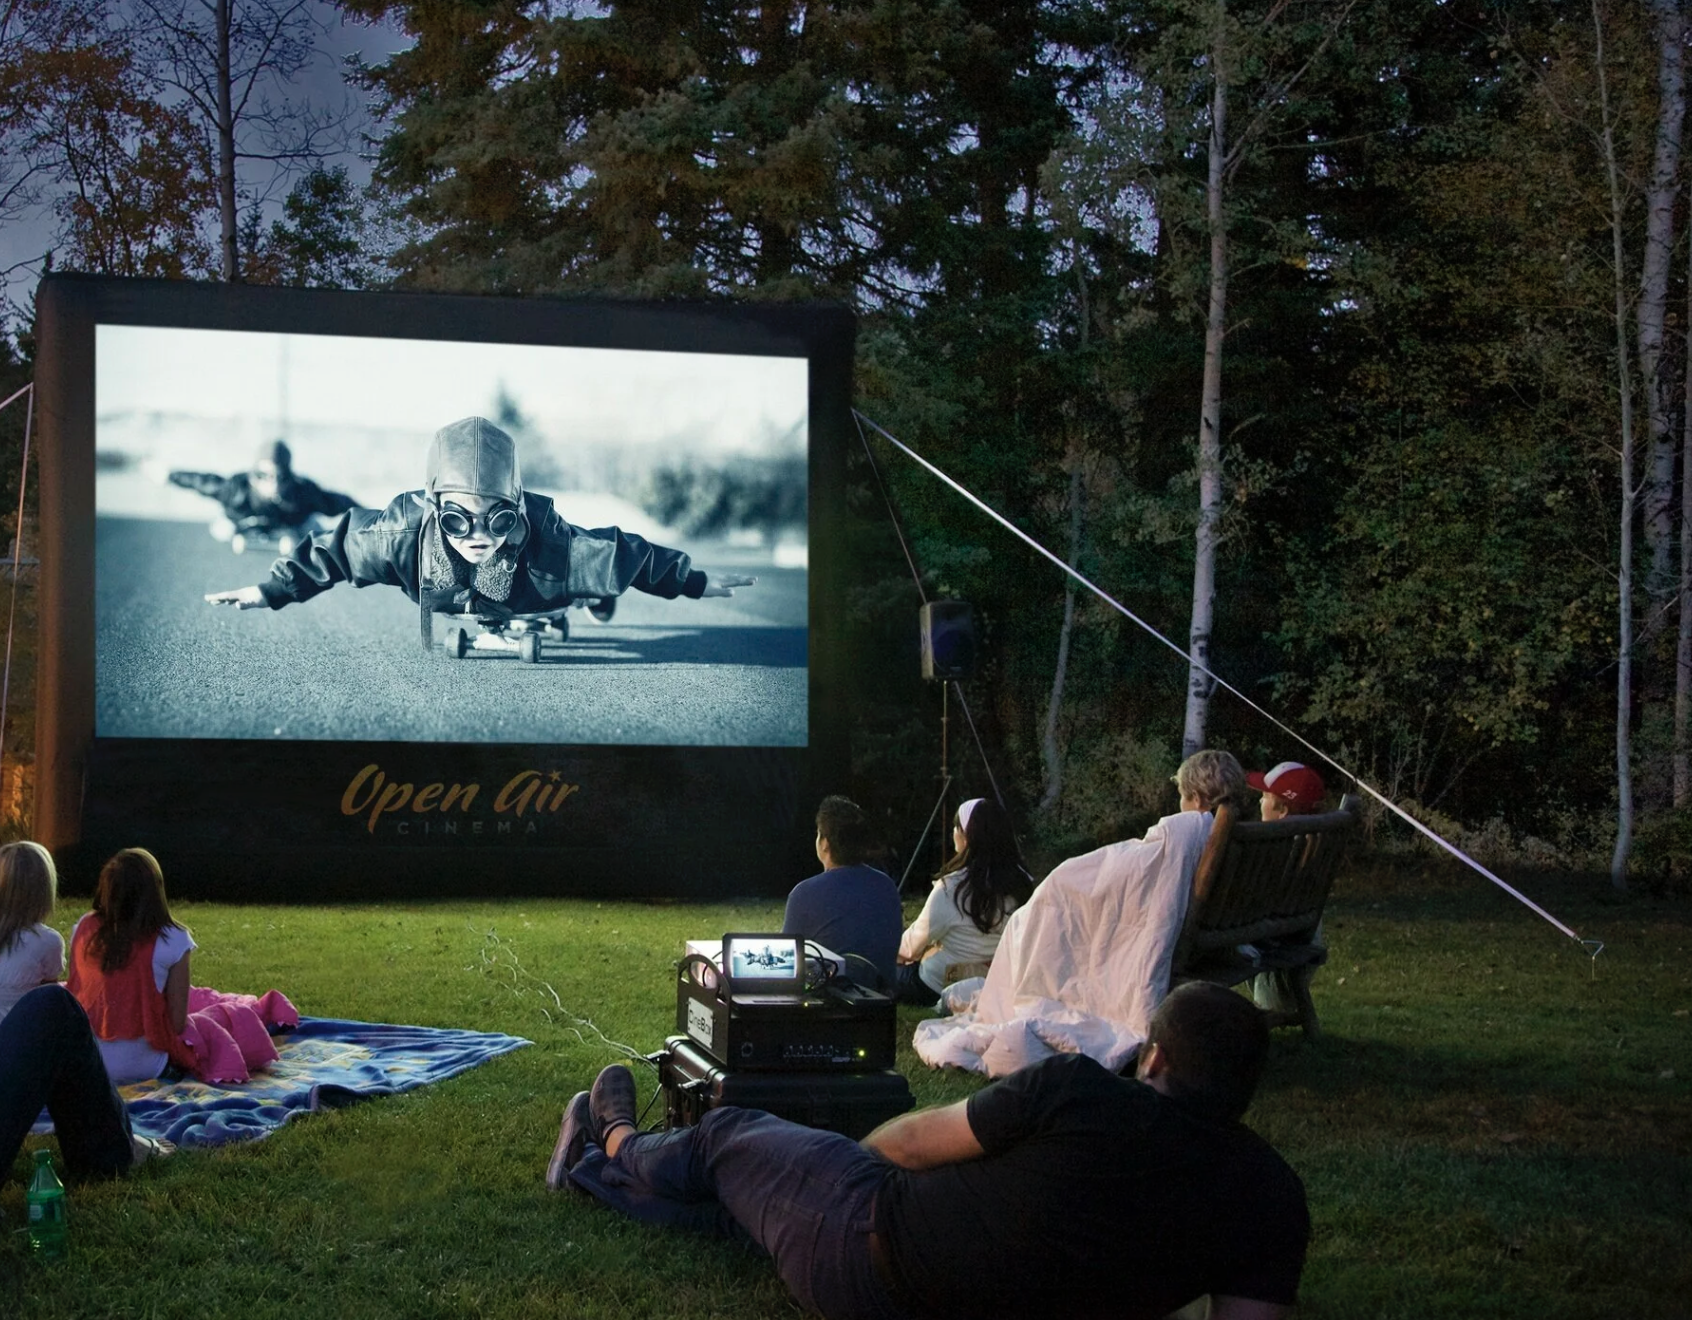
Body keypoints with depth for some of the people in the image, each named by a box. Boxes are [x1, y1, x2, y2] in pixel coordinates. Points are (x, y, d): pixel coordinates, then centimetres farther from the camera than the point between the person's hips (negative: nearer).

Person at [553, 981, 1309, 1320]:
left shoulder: (1077, 1091, -22)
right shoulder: (1274, 1197, -15)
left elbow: (913, 1142, -7)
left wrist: (851, 1152, 15)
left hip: (869, 1239, -4)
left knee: (726, 1139, 29)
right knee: (734, 1197, 30)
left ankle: (615, 1143, 58)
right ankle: (593, 1171, 51)